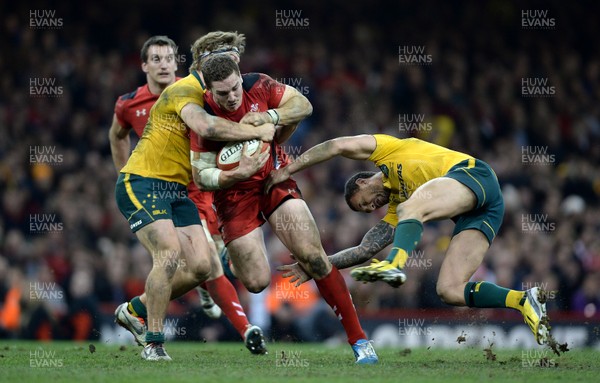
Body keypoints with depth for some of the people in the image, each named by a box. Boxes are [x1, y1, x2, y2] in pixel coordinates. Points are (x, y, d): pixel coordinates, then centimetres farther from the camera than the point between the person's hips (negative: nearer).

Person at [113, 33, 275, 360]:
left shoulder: (207, 96, 16)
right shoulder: (185, 90, -14)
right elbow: (204, 126, -34)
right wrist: (257, 131, -25)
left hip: (176, 190, 9)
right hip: (142, 183, -9)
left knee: (200, 267, -4)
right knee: (169, 253, -24)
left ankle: (137, 308, 16)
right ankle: (153, 343, -16)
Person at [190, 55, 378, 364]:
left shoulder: (257, 85, -13)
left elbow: (303, 105, -4)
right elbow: (201, 176, -17)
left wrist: (271, 116, -22)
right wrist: (238, 173, -34)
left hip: (275, 179, 2)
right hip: (235, 195, -2)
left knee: (313, 256, -13)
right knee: (256, 282, -7)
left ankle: (358, 338, -8)